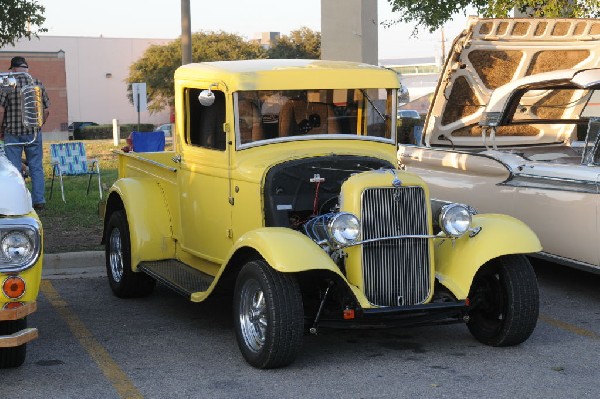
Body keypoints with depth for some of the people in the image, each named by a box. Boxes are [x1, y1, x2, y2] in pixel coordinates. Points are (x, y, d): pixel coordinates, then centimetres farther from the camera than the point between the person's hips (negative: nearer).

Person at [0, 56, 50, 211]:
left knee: (14, 168, 5)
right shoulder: (37, 83, 1)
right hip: (33, 133, 2)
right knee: (36, 167, 9)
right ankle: (39, 200, 8)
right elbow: (46, 111, 3)